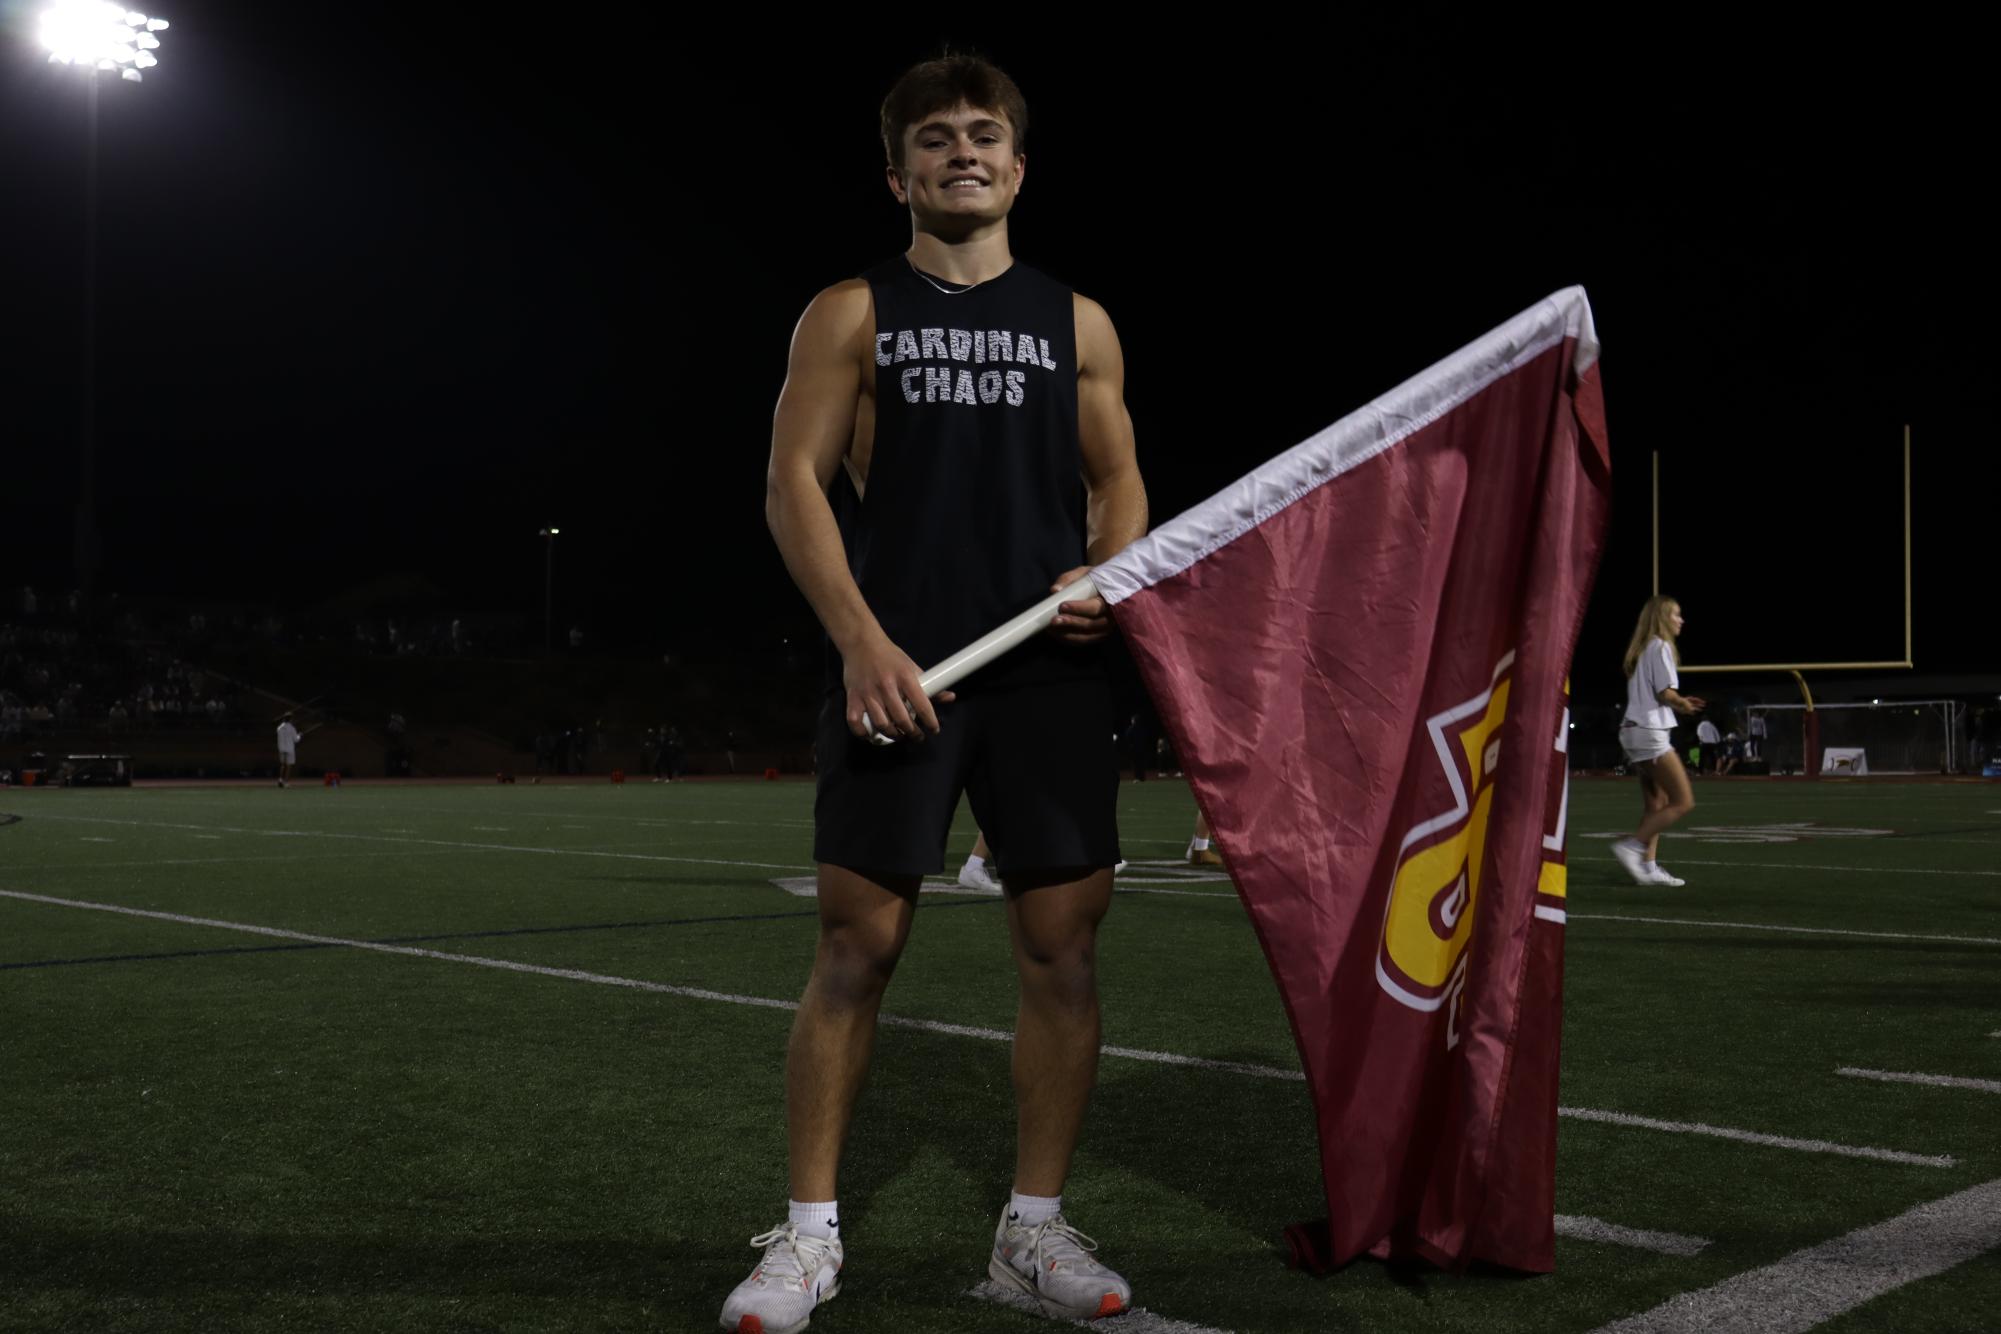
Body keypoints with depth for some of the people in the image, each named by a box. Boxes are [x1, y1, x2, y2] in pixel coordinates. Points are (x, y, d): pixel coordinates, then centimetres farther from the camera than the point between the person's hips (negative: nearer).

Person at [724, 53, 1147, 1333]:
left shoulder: (1078, 324, 17)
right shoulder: (854, 313, 10)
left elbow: (1120, 478, 18)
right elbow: (794, 482, 1)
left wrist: (1106, 575, -5)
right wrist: (861, 638, -12)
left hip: (1051, 667, 3)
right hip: (897, 669, -2)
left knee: (1064, 943, 1)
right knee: (858, 943, -4)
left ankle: (1036, 1225, 16)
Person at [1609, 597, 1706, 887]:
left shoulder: (1641, 650, 19)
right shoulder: (1660, 647, -9)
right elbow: (1665, 693, -15)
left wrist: (1678, 704, 14)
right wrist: (1683, 703, 4)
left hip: (1634, 730, 10)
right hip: (1650, 732, -10)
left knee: (1656, 804, 12)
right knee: (1683, 802, -8)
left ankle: (1648, 867, 9)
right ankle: (1631, 846, -12)